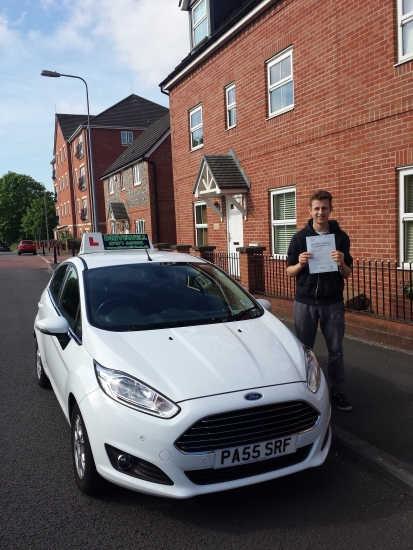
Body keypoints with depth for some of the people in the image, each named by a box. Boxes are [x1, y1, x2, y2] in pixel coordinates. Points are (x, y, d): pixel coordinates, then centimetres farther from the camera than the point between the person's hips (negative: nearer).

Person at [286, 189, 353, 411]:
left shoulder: (341, 237, 0)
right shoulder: (300, 237, -1)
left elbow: (347, 274, 1)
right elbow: (289, 272, 1)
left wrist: (341, 263, -21)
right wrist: (300, 264, -21)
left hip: (333, 302, 0)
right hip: (305, 302, 0)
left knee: (336, 349, 9)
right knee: (303, 348, 9)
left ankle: (337, 391, 24)